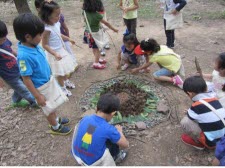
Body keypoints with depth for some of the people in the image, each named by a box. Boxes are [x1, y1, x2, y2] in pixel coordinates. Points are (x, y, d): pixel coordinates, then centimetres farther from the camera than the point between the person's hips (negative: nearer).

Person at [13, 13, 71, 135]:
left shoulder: (34, 46, -9)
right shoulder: (24, 55, -33)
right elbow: (26, 78, -26)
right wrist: (37, 96, -19)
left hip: (49, 80, 7)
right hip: (42, 87, -7)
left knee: (53, 105, 27)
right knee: (49, 108, 16)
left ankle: (56, 119, 52)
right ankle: (55, 127, 41)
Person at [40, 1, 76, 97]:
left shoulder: (56, 24, -6)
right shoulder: (47, 29, -29)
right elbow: (45, 45, -24)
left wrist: (69, 39, 22)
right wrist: (55, 54, -31)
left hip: (62, 50, 8)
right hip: (55, 54, -8)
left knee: (65, 69, 25)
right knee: (60, 73, 10)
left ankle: (66, 81, 50)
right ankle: (63, 88, 32)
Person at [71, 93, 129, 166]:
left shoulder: (85, 119, -11)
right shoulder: (109, 129, -23)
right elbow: (126, 145, -7)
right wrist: (119, 131, 13)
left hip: (77, 156, 5)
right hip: (93, 162, -4)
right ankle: (116, 156, 34)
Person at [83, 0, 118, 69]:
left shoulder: (85, 12, -7)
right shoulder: (96, 14, -24)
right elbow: (106, 23, -16)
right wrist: (113, 29, -6)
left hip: (89, 33, 7)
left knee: (94, 48, 21)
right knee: (97, 48, 7)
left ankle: (98, 59, 39)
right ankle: (96, 63, 13)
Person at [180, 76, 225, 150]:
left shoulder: (197, 106, -20)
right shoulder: (214, 99, -2)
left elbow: (188, 117, 1)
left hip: (212, 141, -7)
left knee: (185, 121, -10)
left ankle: (198, 142, 10)